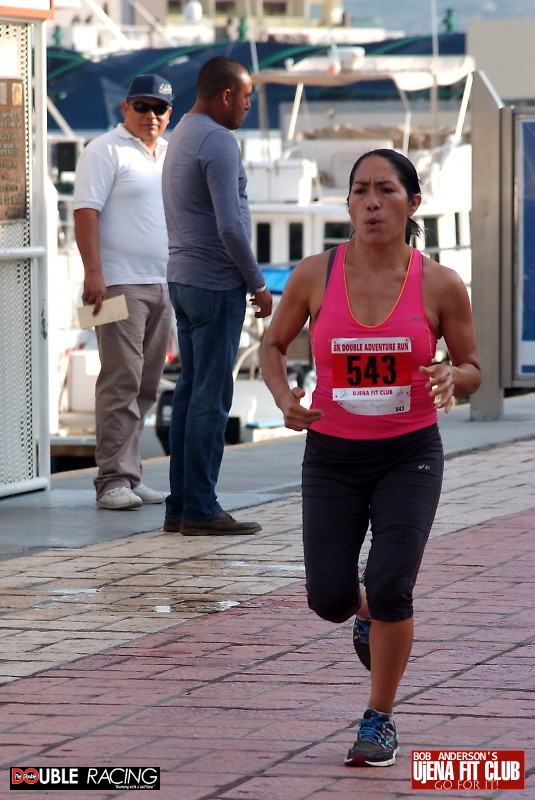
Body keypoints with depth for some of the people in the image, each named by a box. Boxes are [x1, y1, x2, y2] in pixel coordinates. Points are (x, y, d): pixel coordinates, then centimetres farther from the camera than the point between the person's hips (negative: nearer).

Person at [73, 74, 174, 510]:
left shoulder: (171, 155, 18)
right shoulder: (106, 151, -4)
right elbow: (86, 211, -11)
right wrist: (93, 273, -19)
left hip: (163, 284, 7)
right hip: (120, 282, -7)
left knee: (146, 384, 7)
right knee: (121, 380, -11)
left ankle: (130, 476, 12)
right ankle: (114, 480, -11)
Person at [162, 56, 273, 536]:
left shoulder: (182, 135, 17)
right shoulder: (218, 141, -15)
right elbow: (230, 226, -21)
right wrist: (258, 284, -11)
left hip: (183, 279, 10)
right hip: (215, 284, -10)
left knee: (190, 390, 11)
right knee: (211, 397, -7)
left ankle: (180, 506, 13)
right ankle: (200, 509, -5)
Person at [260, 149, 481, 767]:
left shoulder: (440, 285, -7)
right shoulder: (315, 276, -6)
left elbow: (470, 368, 4)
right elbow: (273, 345, 9)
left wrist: (450, 378, -19)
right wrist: (284, 398, -10)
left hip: (410, 455, -1)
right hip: (332, 455, 1)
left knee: (390, 587, -14)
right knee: (329, 600, -1)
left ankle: (380, 720, 9)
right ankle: (365, 609, 40)